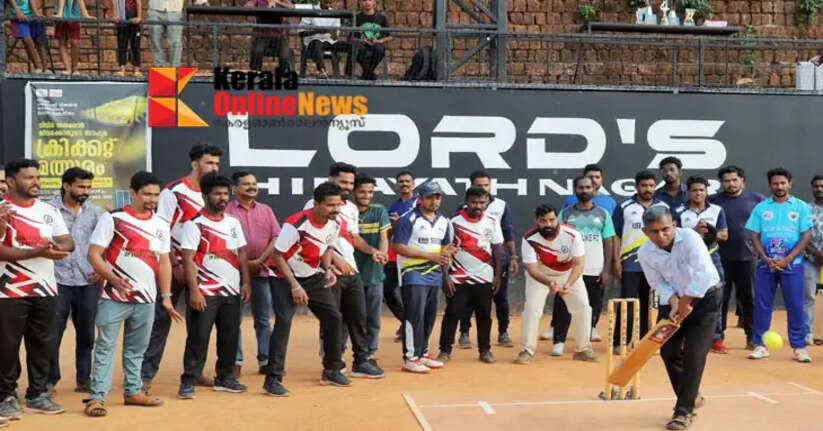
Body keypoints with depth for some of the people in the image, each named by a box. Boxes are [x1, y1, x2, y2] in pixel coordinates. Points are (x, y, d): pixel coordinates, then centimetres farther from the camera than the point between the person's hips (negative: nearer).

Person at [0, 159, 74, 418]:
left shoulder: (50, 210, 10)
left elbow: (68, 242, 7)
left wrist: (59, 248, -17)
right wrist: (39, 252, -25)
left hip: (45, 290, 5)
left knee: (43, 344, 9)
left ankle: (37, 395, 21)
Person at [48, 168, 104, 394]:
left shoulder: (96, 212, 7)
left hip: (89, 282, 2)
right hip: (58, 281, -2)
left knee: (86, 333, 8)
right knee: (52, 332, 1)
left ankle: (84, 379, 19)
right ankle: (50, 379, 15)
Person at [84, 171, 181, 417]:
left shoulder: (161, 225, 10)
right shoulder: (113, 218, -6)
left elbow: (164, 262, 14)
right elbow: (94, 254, -9)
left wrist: (166, 296, 8)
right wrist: (113, 279, -24)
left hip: (146, 299, 5)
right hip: (114, 297, -5)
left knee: (136, 349, 14)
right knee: (106, 347, -3)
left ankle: (133, 392, 24)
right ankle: (97, 396, -1)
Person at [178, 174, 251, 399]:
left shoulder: (233, 223, 13)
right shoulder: (194, 224, -7)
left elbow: (241, 254, 15)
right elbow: (188, 259, -12)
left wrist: (245, 283, 7)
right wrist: (194, 290, -20)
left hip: (232, 291, 6)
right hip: (205, 293, -6)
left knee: (230, 336, 10)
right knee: (198, 337, -5)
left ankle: (225, 378, 22)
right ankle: (188, 381, 2)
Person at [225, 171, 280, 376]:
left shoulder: (266, 210, 12)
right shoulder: (226, 211, -2)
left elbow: (276, 238, 5)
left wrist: (259, 261, -7)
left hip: (262, 271, 4)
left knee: (263, 319, 9)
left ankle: (265, 361, 16)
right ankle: (236, 362, 6)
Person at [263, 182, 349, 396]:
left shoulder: (334, 225, -6)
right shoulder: (296, 224, -27)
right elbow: (277, 255, -21)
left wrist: (328, 269, -7)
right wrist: (294, 286, -24)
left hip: (314, 278, 7)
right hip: (286, 278, -7)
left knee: (334, 318, 4)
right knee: (283, 322, -20)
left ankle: (331, 371, 22)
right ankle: (273, 379, -12)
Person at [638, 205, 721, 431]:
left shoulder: (689, 237, -27)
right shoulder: (645, 253, -14)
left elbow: (702, 274, -36)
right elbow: (660, 284, -7)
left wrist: (685, 303, -33)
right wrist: (674, 302, -25)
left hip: (704, 296, -5)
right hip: (673, 299, 5)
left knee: (693, 354, -11)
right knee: (668, 351, 3)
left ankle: (684, 411, 0)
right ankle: (692, 397, 28)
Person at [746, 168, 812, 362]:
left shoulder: (801, 207, 3)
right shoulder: (760, 208, 7)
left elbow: (805, 237, -2)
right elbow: (754, 237, 4)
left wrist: (786, 260, -12)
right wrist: (766, 259, -10)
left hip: (792, 265, -1)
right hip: (765, 264, 2)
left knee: (795, 305, -1)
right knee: (762, 304, 4)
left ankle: (799, 347, 6)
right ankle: (760, 345, 12)